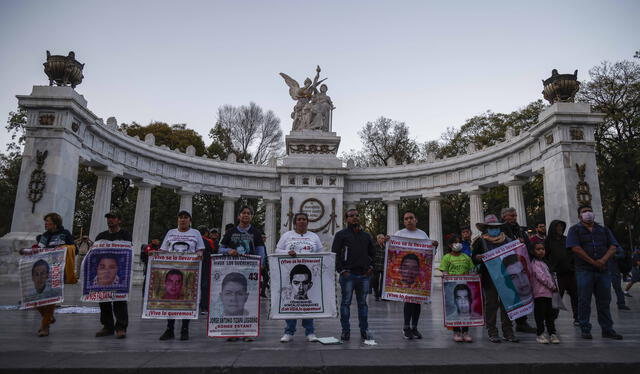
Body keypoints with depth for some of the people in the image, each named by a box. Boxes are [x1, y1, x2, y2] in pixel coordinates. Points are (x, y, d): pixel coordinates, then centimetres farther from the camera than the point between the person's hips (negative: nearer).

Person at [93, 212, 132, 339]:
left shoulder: (125, 234, 6)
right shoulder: (101, 235, 20)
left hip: (120, 270, -5)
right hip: (102, 270, 5)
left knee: (119, 298, -8)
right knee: (103, 298, 6)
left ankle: (121, 327, -4)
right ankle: (107, 326, 16)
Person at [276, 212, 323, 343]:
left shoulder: (314, 237, 15)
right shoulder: (286, 236, 12)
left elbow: (321, 253, 14)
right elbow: (277, 250, 6)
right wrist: (288, 252, -12)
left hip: (309, 275, 1)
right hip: (291, 273, -1)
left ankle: (310, 332, 9)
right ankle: (289, 332, 9)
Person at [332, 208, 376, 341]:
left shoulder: (366, 235, 16)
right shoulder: (341, 234, 2)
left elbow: (372, 253, 24)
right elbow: (334, 254, -3)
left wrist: (370, 267, 9)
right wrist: (341, 270, -10)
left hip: (364, 275, 4)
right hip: (348, 274, -4)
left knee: (363, 303, 10)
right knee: (346, 302, 1)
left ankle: (364, 330, 18)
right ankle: (346, 331, 9)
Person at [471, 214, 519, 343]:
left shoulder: (507, 240, 12)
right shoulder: (481, 241, 3)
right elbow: (474, 258, 1)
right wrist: (479, 258, -20)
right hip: (489, 278, -3)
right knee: (491, 304, 2)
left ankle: (508, 332, 16)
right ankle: (492, 333, 10)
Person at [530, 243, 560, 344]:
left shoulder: (543, 263, 20)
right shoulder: (535, 263, -10)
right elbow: (542, 277, -17)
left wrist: (553, 285, 12)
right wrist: (553, 286, -9)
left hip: (548, 293, 9)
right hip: (540, 294, -9)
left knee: (550, 315, 11)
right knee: (540, 315, -3)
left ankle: (552, 333, 17)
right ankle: (540, 334, 3)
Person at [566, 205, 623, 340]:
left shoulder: (604, 230, 16)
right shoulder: (575, 229, 4)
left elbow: (613, 247, 6)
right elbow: (576, 248, -9)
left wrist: (603, 260, -12)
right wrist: (593, 262, -12)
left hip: (603, 270, 4)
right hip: (584, 270, -4)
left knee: (604, 301, 9)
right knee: (584, 301, -1)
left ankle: (607, 330, 18)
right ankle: (585, 330, 5)